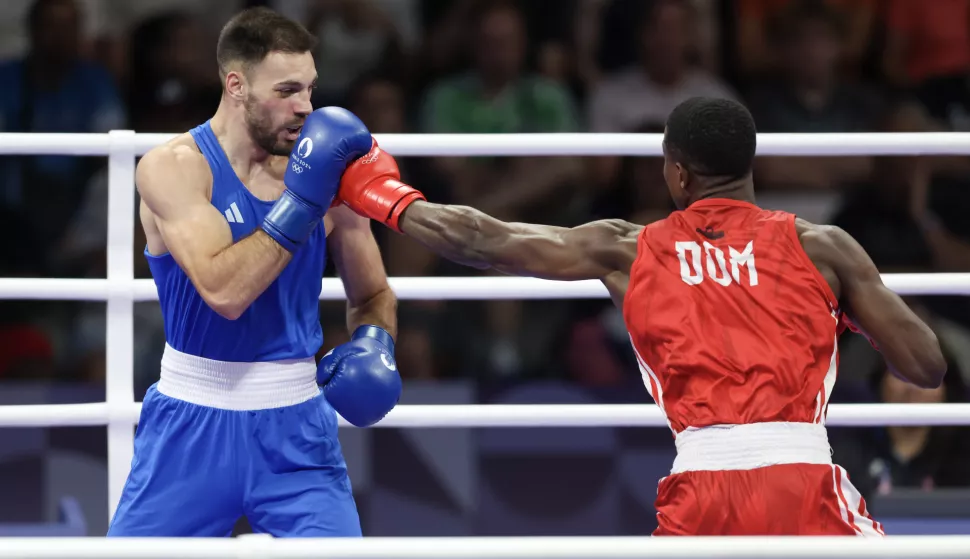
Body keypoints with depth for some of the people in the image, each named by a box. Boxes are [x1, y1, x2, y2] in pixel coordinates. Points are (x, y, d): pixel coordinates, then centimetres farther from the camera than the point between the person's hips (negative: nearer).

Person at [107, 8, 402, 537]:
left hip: (295, 430, 2)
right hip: (194, 428, -2)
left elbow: (372, 294, 14)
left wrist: (374, 344, -8)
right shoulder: (173, 167, -12)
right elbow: (223, 291, -26)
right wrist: (302, 198, -26)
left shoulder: (326, 167, -1)